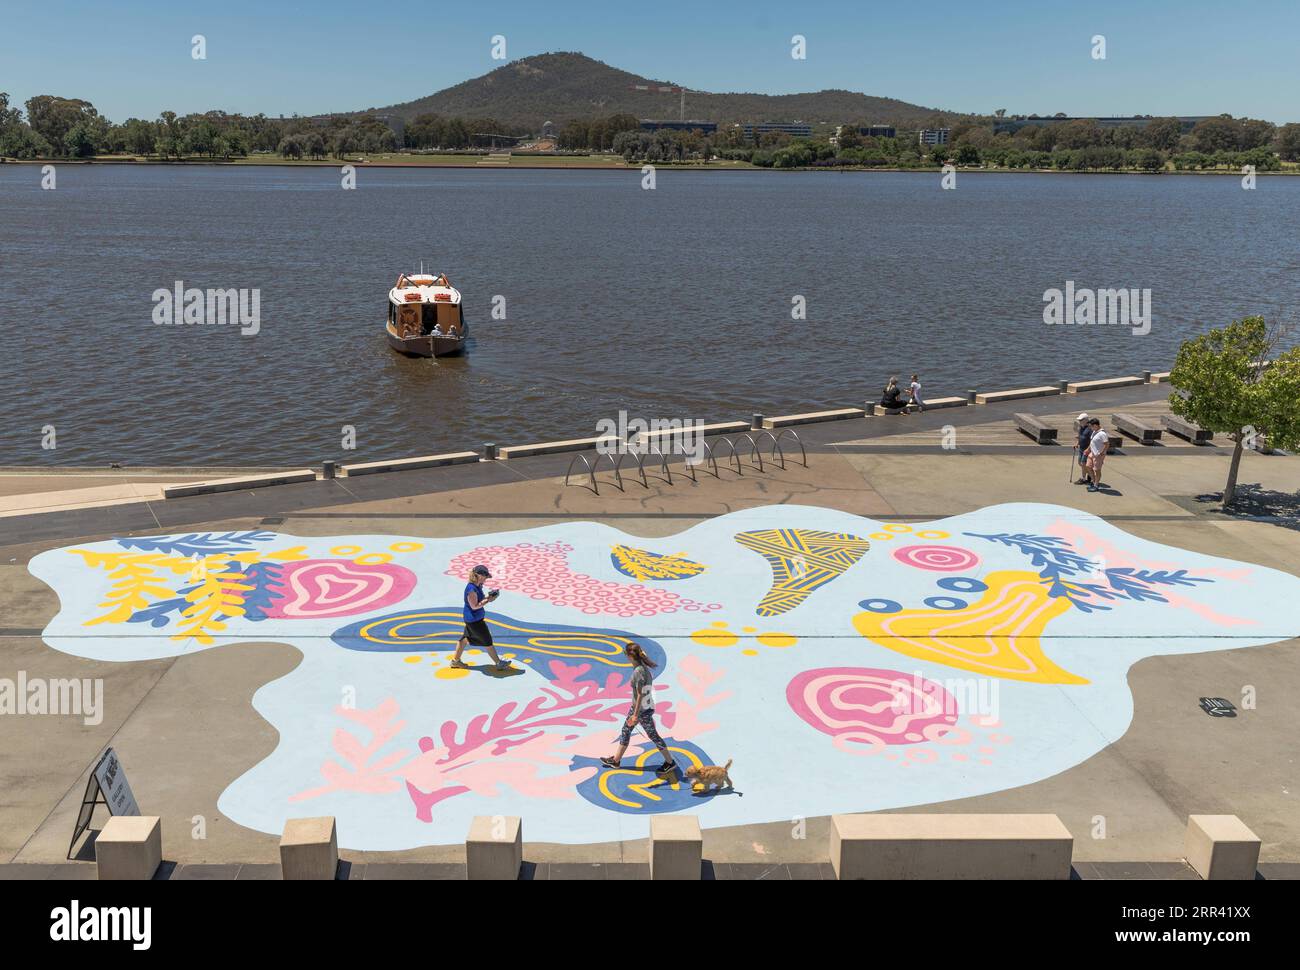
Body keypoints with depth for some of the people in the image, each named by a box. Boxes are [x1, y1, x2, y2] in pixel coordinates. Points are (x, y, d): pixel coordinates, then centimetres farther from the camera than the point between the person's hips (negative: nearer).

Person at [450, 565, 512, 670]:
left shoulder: (477, 586, 3)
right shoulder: (472, 589, -27)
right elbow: (474, 606, -25)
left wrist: (489, 596, -3)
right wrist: (488, 601, -23)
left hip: (471, 618, 10)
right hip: (474, 619, -10)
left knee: (465, 638, 20)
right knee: (487, 641, 1)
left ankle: (456, 660, 32)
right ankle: (499, 663, 11)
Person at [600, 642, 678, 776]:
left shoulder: (639, 672, -27)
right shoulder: (644, 667, 0)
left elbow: (640, 695, -25)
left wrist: (635, 715, -22)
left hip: (643, 709, -10)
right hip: (637, 706, 10)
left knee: (653, 736, 5)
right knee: (625, 730, 18)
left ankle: (670, 762, 20)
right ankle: (616, 760, 31)